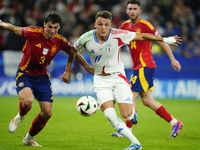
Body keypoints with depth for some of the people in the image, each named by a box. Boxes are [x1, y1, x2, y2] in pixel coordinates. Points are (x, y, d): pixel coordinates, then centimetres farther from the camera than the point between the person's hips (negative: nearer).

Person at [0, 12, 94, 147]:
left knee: (47, 113, 0)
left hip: (42, 76, 4)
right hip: (24, 74, -4)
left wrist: (87, 67, 12)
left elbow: (73, 52, 9)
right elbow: (15, 29, -1)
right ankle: (20, 117, 7)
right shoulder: (33, 33, -20)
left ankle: (29, 138, 26)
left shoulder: (60, 41, -10)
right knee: (27, 101, -32)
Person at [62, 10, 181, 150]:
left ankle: (133, 111, 27)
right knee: (109, 115, -19)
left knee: (127, 115, -14)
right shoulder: (86, 38, -14)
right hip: (101, 79, 1)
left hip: (118, 76, -1)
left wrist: (165, 39, 1)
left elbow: (142, 36, -6)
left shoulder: (118, 35, -18)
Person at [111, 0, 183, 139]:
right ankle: (175, 123, 11)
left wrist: (172, 59, -8)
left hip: (144, 66, -8)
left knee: (132, 96, -8)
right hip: (138, 66, 8)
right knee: (147, 101, 6)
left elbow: (161, 41, -7)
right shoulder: (125, 26, 10)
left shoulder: (145, 25, -11)